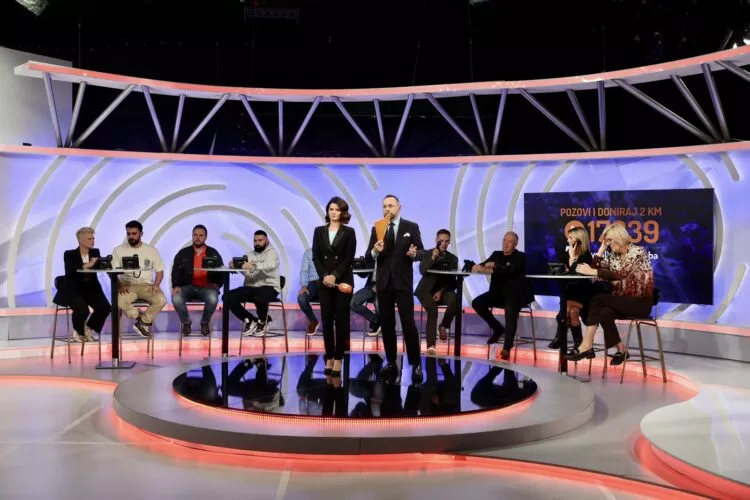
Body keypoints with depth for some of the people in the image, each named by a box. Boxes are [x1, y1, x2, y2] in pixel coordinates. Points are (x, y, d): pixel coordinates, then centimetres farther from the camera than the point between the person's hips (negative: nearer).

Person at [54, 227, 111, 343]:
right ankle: (77, 332, 4)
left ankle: (88, 328, 8)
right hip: (73, 290, -4)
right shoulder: (69, 254, -4)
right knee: (82, 309, -31)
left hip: (90, 288, 4)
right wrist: (85, 265, -34)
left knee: (105, 307, -20)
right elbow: (69, 271, -21)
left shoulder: (95, 252, 9)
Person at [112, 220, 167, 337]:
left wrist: (156, 285, -11)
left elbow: (159, 271, 9)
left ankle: (142, 321, -5)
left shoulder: (152, 250, 6)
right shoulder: (118, 250, 3)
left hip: (146, 285, 1)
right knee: (119, 301, -35)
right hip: (127, 286, -1)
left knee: (161, 300, -30)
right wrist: (120, 286, -18)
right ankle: (145, 320, -8)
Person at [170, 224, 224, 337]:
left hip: (207, 287, 0)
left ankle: (205, 322, -4)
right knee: (176, 298, -31)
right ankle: (186, 322, 0)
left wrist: (217, 284, -11)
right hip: (188, 286, 1)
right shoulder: (183, 253, 9)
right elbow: (176, 272, 2)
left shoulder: (213, 253, 10)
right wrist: (176, 286, -17)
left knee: (213, 298, -35)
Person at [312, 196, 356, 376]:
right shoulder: (319, 231, 9)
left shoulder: (349, 232, 2)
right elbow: (315, 257, 4)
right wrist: (324, 276, -11)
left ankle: (338, 359, 2)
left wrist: (335, 275, -15)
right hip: (325, 281, 2)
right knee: (326, 320, 2)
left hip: (343, 281, -2)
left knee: (341, 320, -1)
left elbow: (349, 258, -5)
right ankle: (329, 358, 9)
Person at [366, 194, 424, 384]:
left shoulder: (411, 227, 0)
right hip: (383, 283, 3)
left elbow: (422, 252, -1)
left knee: (408, 324, -5)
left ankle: (415, 364, 4)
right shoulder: (376, 229, 6)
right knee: (387, 324, 7)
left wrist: (414, 253, -24)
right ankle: (391, 362, 17)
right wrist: (375, 251, -20)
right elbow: (368, 258, 3)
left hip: (403, 283, -3)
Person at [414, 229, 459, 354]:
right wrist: (433, 258, -24)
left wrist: (441, 291, -12)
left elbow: (452, 280, 3)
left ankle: (443, 326, -5)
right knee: (432, 310, -31)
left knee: (454, 301, -32)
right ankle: (431, 345, -35)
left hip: (443, 290, 2)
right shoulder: (427, 254, 6)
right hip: (427, 289, -2)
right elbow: (422, 271, -11)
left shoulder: (453, 258, 10)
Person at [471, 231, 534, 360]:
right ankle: (498, 329, 5)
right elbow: (483, 265, 5)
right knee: (477, 303, -14)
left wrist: (491, 269, -24)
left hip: (515, 293, -6)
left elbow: (509, 271, -21)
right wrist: (478, 267, -20)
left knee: (511, 311, -36)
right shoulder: (496, 254, 16)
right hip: (498, 292, 6)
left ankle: (507, 348, -42)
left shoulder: (520, 257, -2)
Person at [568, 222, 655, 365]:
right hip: (622, 302, 6)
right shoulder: (613, 255, 12)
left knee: (598, 300, -25)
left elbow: (620, 274, -25)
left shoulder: (638, 252, -11)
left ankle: (587, 345, -21)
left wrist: (592, 272, -27)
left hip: (640, 302, -6)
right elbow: (595, 270, 4)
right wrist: (602, 248, 2)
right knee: (604, 312, -27)